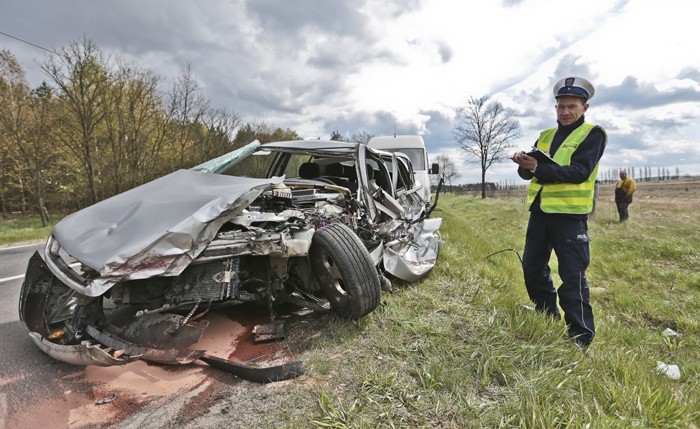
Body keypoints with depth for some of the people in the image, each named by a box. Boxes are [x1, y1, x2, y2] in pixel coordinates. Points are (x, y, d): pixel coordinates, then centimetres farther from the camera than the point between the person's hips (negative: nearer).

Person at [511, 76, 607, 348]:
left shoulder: (593, 134, -2)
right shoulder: (545, 136, 16)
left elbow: (580, 172, -17)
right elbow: (527, 172, 8)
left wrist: (540, 169, -28)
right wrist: (524, 164, -15)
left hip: (570, 214, -6)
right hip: (540, 210, 7)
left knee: (572, 275, -4)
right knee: (532, 267, 12)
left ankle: (581, 336, 8)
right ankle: (547, 317, 31)